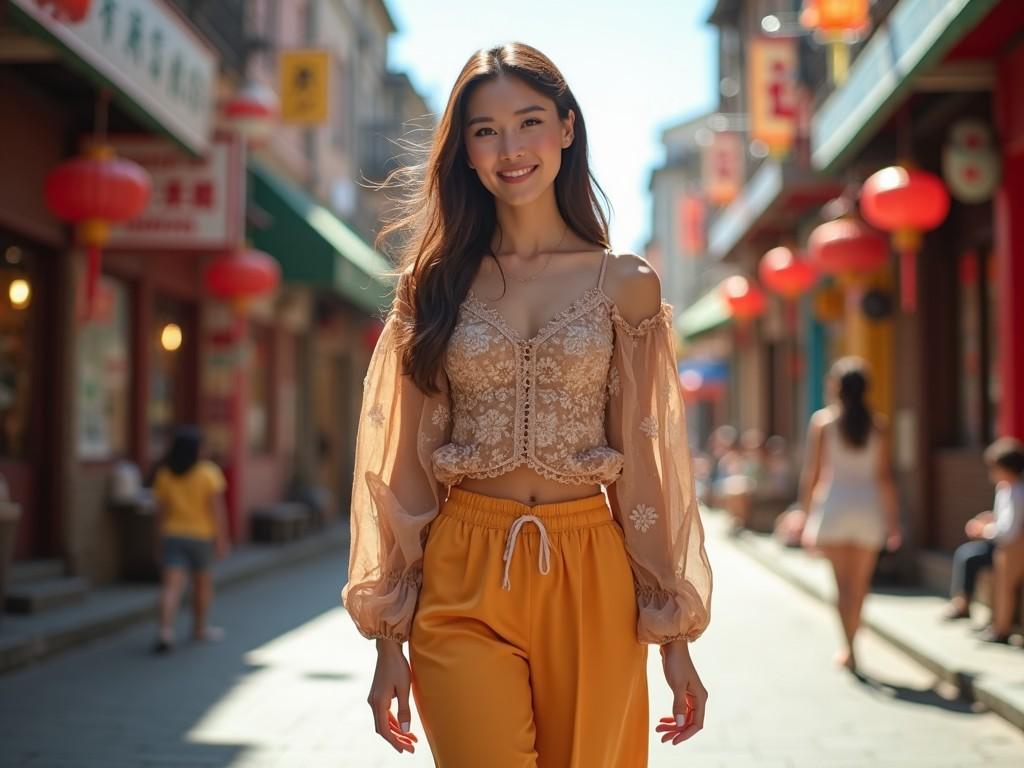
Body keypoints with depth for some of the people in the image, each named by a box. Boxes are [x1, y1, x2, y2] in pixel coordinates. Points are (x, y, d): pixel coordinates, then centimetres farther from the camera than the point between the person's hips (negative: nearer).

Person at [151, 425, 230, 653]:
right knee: (203, 582, 17)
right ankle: (200, 628, 31)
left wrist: (159, 542, 12)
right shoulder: (209, 472, -8)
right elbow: (217, 508, -12)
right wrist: (221, 539, -8)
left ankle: (165, 631, -24)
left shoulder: (164, 474, 1)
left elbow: (161, 511, 3)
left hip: (172, 534, 1)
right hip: (201, 535, -1)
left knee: (171, 586, -7)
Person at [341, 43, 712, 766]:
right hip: (463, 583, 0)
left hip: (590, 583, 1)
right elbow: (401, 466, 4)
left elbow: (646, 462, 3)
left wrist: (674, 636, 1)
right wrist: (389, 640, 0)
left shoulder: (625, 284, 3)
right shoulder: (435, 283, 4)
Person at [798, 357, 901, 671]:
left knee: (843, 582, 1)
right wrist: (893, 519, 6)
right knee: (861, 581, 14)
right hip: (868, 507, 2)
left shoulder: (822, 421, -3)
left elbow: (811, 472, -4)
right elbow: (884, 475, 0)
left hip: (834, 504, -2)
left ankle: (849, 649, -7)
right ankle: (850, 643, 25)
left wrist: (806, 515, 3)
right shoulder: (878, 425, 2)